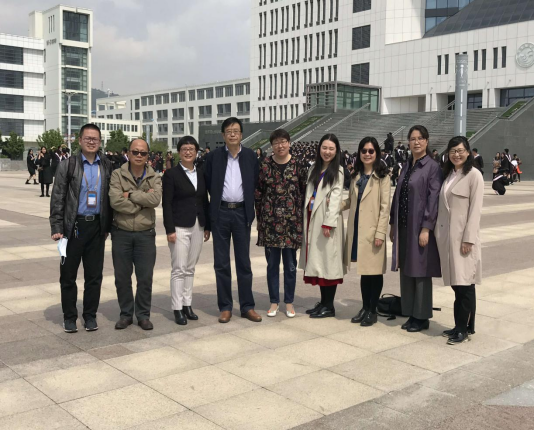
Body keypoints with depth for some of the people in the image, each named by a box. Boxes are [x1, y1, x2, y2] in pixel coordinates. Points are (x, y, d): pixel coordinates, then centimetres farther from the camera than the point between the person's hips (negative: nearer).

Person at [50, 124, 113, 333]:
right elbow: (57, 198, -4)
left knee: (94, 275, 8)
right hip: (74, 226, -2)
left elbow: (110, 197, 9)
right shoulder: (68, 165, -1)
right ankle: (69, 317, 19)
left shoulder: (107, 167, 6)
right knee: (68, 275, 6)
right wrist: (56, 227, -10)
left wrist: (108, 226, 6)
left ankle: (90, 315, 20)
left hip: (97, 226, 2)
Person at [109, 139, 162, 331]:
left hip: (145, 234, 0)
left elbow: (155, 199, -18)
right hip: (121, 233, 0)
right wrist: (143, 200, -14)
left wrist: (130, 195, -15)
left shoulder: (154, 178, 2)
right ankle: (126, 314, 24)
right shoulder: (118, 175, -2)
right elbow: (115, 201, -17)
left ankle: (143, 315, 20)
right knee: (122, 277, 9)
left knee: (145, 277, 4)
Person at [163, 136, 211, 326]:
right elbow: (167, 203, -8)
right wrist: (170, 230, -14)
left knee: (190, 268, 10)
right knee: (179, 269, -3)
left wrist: (208, 226, 10)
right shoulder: (171, 173, -4)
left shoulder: (201, 173, 10)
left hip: (198, 227, 5)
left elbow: (205, 201, 12)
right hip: (179, 226, -5)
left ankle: (187, 305, 18)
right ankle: (177, 309, 4)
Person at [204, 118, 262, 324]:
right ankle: (225, 307, 13)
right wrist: (218, 200, 6)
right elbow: (208, 184, 7)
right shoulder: (214, 156, 2)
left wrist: (249, 205, 4)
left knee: (244, 262, 5)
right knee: (221, 263, 4)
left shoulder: (251, 156, 4)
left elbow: (256, 183, 8)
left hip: (242, 212, 0)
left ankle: (247, 306, 13)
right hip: (220, 213, 0)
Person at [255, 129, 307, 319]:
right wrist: (260, 218, 2)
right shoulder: (264, 166, 1)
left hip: (292, 222, 0)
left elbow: (305, 192, 4)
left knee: (290, 265, 7)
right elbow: (258, 193, 4)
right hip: (270, 222, 0)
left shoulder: (299, 166, 0)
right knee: (272, 264, 8)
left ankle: (289, 302, 21)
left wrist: (301, 216, 1)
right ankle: (274, 302, 21)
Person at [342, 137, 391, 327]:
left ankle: (373, 311, 11)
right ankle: (365, 308, 20)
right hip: (357, 229, 6)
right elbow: (351, 201, 14)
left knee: (375, 271, 2)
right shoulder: (356, 175, 14)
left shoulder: (382, 176, -6)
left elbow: (385, 206, -10)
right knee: (364, 270, 11)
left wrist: (380, 233, -15)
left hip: (373, 230, -6)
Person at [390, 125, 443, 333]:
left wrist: (426, 228, -19)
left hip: (420, 227, -7)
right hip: (404, 226, 7)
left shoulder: (432, 167, -8)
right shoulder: (406, 166, 12)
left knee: (420, 271, 1)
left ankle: (422, 317, 12)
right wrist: (393, 224, 12)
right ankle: (411, 314, 22)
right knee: (406, 271, 11)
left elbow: (433, 199, -14)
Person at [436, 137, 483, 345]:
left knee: (465, 283, -3)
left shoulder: (474, 175, -7)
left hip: (463, 235, -7)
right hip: (447, 234, 7)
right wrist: (439, 233, 8)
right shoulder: (448, 174, 14)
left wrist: (468, 238, -16)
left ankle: (465, 328, 4)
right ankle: (461, 325, 17)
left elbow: (475, 209, -12)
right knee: (456, 283, 9)